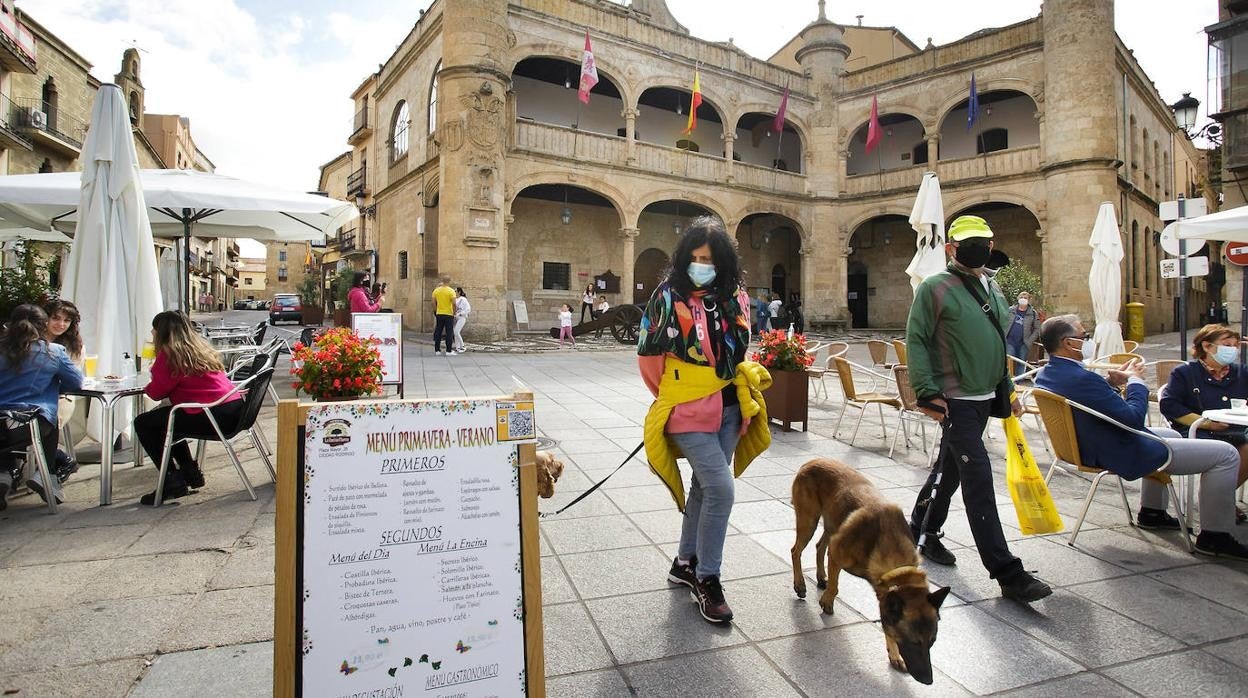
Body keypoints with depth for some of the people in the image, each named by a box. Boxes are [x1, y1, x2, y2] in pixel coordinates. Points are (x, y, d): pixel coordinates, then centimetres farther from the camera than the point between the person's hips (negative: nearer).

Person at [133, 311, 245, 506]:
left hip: (213, 414, -9)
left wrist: (147, 387, 18)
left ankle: (173, 483, 6)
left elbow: (157, 392, -2)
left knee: (142, 423, 7)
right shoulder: (200, 346, 20)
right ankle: (191, 472, 32)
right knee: (162, 418, 31)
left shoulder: (169, 354, -5)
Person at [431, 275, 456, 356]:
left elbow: (433, 303, 4)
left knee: (438, 332, 10)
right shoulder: (451, 291, -10)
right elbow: (454, 303, -16)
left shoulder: (436, 290, 3)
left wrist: (436, 311, 14)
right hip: (449, 314, -4)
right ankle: (449, 351, 0)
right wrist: (454, 313, -4)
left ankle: (437, 350, 13)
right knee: (449, 333, 0)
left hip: (439, 314, 4)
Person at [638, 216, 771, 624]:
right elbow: (649, 353, -4)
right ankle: (707, 580, 8)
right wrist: (672, 395, 8)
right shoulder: (669, 296, -11)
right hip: (690, 411, -5)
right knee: (721, 490, -11)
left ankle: (686, 562, 34)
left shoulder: (735, 296, 4)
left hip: (729, 408, 6)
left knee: (704, 486, 16)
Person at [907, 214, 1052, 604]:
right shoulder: (935, 287, -9)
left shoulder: (993, 289, 15)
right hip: (954, 399, -8)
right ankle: (1006, 572, -5)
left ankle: (922, 530, 34)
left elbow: (998, 345, 23)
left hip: (984, 397, 8)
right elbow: (916, 340, -12)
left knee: (952, 467, 17)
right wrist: (927, 392, -18)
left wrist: (1007, 388, 21)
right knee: (979, 476, -9)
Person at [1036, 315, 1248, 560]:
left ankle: (1151, 513, 42)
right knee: (1226, 454, 0)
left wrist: (1111, 383, 4)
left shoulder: (1044, 375, -2)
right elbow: (1134, 417, -26)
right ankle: (1215, 536, 12)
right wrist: (1135, 380, -11)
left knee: (1170, 434, 36)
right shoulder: (1081, 379, -32)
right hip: (1123, 456, -10)